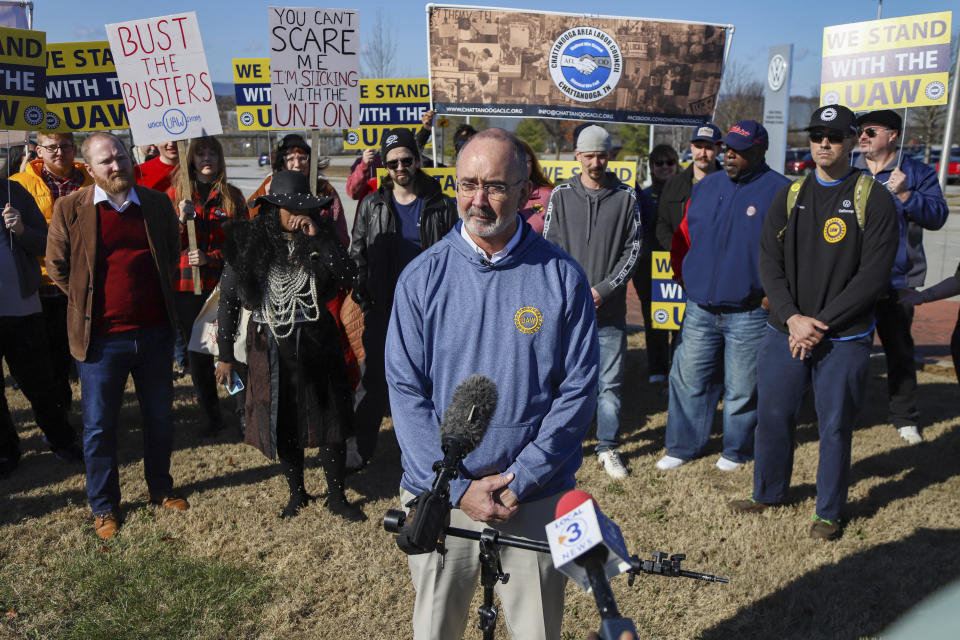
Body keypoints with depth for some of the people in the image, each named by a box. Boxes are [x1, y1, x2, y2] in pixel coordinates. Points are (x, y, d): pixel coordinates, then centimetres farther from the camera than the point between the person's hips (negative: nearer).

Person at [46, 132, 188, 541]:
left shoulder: (158, 204, 1)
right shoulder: (70, 209, -6)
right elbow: (57, 266, 3)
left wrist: (158, 296, 10)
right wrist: (89, 302, 2)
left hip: (154, 333, 3)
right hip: (101, 337, -2)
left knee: (160, 418, 15)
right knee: (99, 425, 8)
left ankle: (160, 488, 36)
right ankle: (103, 506, 26)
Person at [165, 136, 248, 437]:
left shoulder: (232, 195, 6)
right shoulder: (175, 194, 7)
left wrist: (210, 257, -11)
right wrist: (181, 219, -15)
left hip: (224, 283, -1)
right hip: (186, 286, 1)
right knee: (197, 352, 6)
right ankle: (211, 415, 19)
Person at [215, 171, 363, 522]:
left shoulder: (318, 235, -2)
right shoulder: (248, 241, -4)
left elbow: (347, 275, -17)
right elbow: (228, 299, 1)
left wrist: (317, 236, -22)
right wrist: (225, 354, 2)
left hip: (315, 341, 1)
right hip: (270, 346, 0)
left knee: (332, 422, 5)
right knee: (283, 425, 11)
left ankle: (336, 496, 22)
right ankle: (297, 493, 32)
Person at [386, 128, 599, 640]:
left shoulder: (561, 276, -6)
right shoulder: (422, 276, -4)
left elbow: (578, 390, -6)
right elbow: (406, 392, -6)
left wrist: (520, 480, -12)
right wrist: (457, 487, -12)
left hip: (537, 498, 0)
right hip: (438, 496, 1)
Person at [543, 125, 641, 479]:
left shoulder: (626, 197, 2)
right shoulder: (561, 195, 3)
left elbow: (633, 249, 1)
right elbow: (550, 248, 1)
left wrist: (602, 290, -8)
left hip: (610, 309, 0)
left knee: (610, 382, 6)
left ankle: (608, 448, 20)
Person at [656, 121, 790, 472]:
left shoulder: (779, 192, -6)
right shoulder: (705, 187, 10)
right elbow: (683, 237, 18)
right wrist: (685, 276, 10)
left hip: (748, 314, -4)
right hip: (699, 310, 5)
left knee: (742, 388, 7)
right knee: (688, 379, 9)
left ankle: (736, 450, 27)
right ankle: (683, 447, 24)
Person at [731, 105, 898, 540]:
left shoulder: (873, 200, -4)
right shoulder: (789, 196, 7)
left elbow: (873, 275, -10)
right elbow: (769, 263, 2)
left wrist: (821, 323, -15)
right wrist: (792, 317, -11)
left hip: (844, 340, -3)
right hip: (784, 333, 3)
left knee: (835, 426, 6)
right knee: (774, 416, 12)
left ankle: (829, 512, 25)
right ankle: (768, 493, 32)